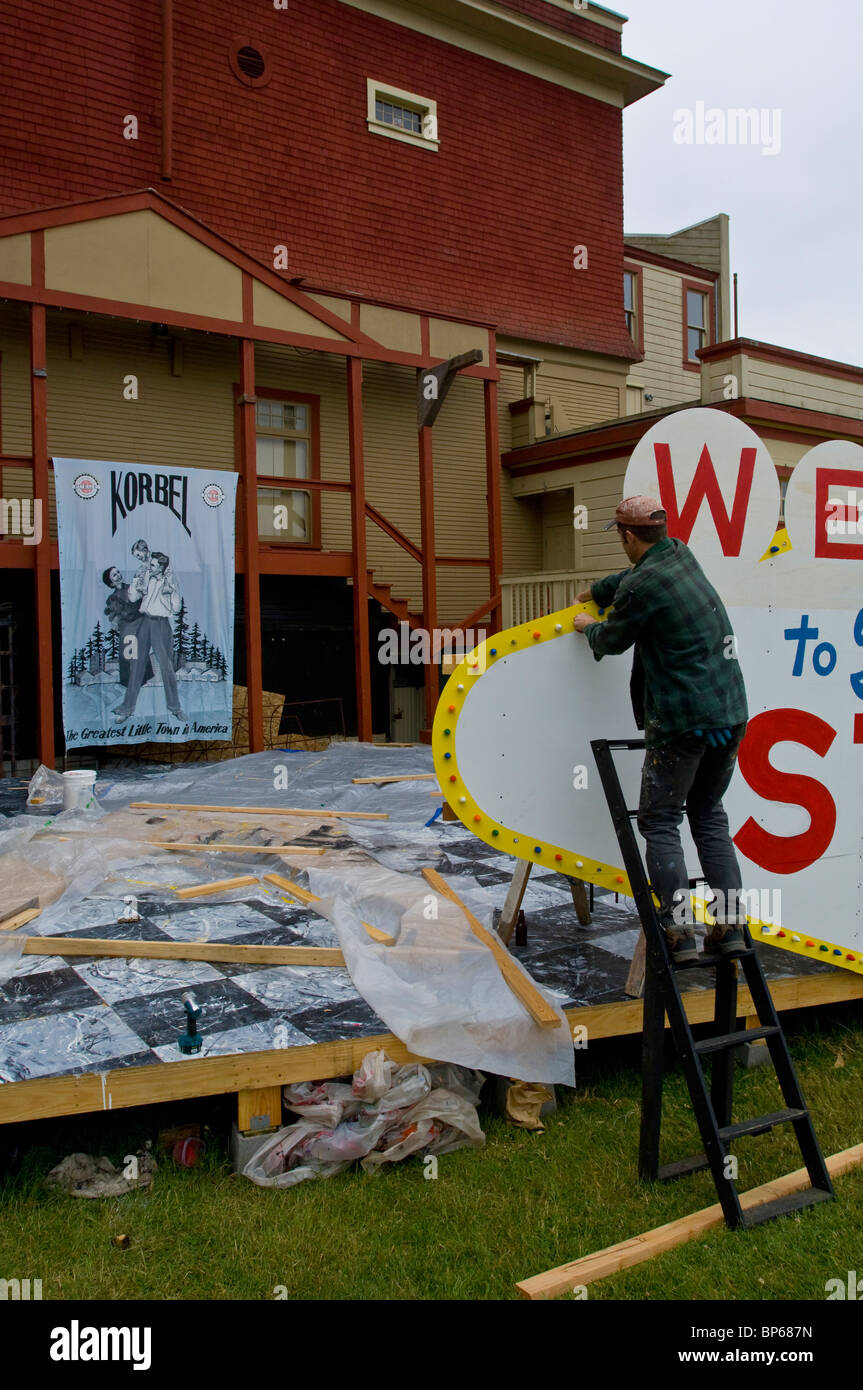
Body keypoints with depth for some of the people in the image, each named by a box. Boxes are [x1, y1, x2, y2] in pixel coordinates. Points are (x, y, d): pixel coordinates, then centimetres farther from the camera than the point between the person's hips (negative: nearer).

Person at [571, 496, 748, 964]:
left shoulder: (641, 587, -14)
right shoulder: (683, 556, 10)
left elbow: (612, 641, 4)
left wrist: (588, 627, 25)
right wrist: (596, 591, 46)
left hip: (682, 723, -8)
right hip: (731, 712, 8)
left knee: (659, 822, 3)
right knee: (709, 814, 17)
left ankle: (678, 931, -3)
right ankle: (730, 925, 13)